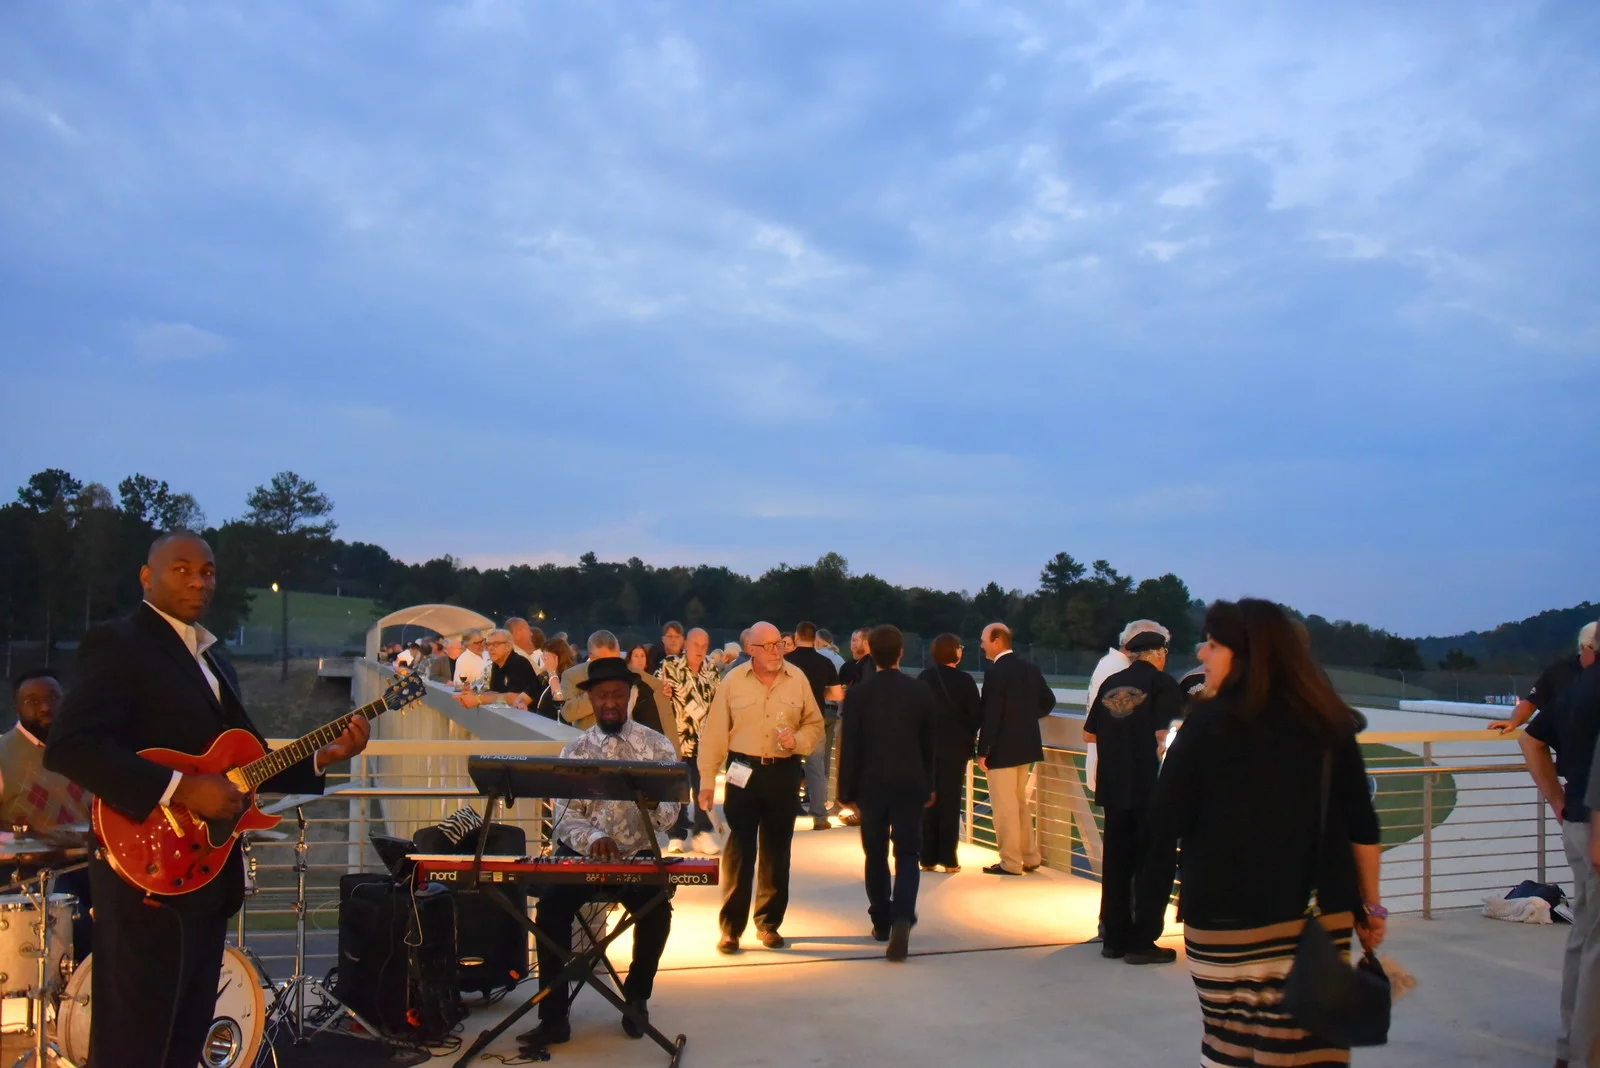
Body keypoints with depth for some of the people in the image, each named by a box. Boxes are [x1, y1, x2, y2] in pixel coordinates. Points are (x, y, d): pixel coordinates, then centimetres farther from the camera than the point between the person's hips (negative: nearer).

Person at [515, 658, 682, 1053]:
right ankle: (554, 1016, -14)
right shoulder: (575, 750, 4)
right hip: (581, 853, 1)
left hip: (638, 855, -1)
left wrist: (653, 805, -32)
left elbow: (670, 813, -6)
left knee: (657, 907, -28)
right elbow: (564, 814, -5)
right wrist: (593, 837, -27)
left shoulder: (657, 746, 0)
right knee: (551, 905, -26)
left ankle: (637, 998, 0)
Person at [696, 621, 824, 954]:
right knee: (739, 851, -1)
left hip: (784, 773, 2)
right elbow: (714, 733, -1)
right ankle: (731, 928, 8)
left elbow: (815, 725, 7)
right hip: (743, 772, -2)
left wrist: (798, 739, -15)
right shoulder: (733, 680, -3)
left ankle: (769, 923, 24)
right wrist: (707, 780, -2)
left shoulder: (798, 679, 1)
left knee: (776, 851, 11)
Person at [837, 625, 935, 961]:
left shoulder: (857, 694, -6)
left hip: (872, 785, 0)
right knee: (907, 854, 3)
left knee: (876, 854, 14)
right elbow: (929, 743, 5)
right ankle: (902, 917, -17)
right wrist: (929, 786, 15)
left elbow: (849, 746, -5)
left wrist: (847, 791, 4)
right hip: (911, 785, 0)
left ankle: (882, 922, 22)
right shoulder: (921, 691, -2)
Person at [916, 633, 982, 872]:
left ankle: (928, 857, 11)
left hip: (928, 745, 3)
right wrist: (968, 735, 10)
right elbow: (976, 714, -8)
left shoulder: (924, 677, -2)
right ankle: (948, 858, 5)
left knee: (928, 800, 9)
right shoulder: (964, 679, -11)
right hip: (955, 747, -3)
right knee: (950, 801, 4)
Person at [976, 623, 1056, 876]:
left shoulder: (995, 672, -18)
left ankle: (1011, 862, 7)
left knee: (1004, 807, 1)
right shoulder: (1031, 669, 6)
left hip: (1002, 748, -8)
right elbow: (1048, 701, 13)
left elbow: (991, 714, -20)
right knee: (1020, 802, 19)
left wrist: (982, 751, -14)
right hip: (1026, 746, 8)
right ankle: (1030, 857, 24)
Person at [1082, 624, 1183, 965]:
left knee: (1116, 861, 13)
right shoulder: (1163, 683, -7)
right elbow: (1165, 737, -16)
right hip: (1152, 787, -5)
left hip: (1113, 787, 5)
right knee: (1153, 864, 4)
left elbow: (1089, 735, 14)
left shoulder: (1109, 684, 9)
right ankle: (1142, 943, 4)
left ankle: (1114, 938, 19)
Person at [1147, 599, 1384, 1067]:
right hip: (1321, 920, 4)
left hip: (1228, 920, -3)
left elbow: (1163, 830, -9)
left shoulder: (1209, 722, -8)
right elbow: (1362, 827, 8)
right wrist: (1370, 905, 17)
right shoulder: (1329, 722, 4)